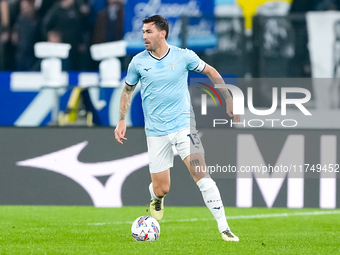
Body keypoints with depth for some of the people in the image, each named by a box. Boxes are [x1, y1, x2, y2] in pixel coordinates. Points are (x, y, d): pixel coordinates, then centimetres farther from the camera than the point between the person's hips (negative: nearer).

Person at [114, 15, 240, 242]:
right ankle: (157, 202, 41)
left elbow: (210, 72, 11)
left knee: (200, 173, -19)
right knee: (161, 189, 1)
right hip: (156, 132, 1)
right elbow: (128, 91, 15)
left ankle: (224, 227, -15)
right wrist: (122, 121, 8)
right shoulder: (138, 62, -1)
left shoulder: (183, 57, -5)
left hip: (183, 125, -1)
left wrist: (229, 100, 10)